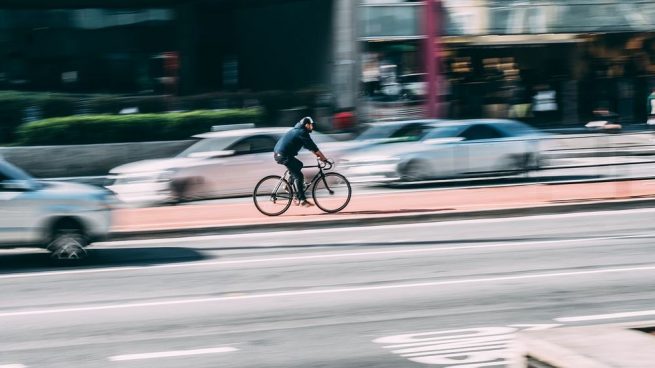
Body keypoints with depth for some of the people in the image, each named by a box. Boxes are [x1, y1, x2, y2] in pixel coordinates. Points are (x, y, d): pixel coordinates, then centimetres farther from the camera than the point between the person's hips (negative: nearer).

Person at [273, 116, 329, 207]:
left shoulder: (297, 130, 22)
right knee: (298, 176, -6)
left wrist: (318, 155, 25)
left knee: (299, 165, 25)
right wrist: (324, 158, -5)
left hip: (277, 154, 10)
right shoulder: (302, 132, -8)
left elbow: (309, 146, 28)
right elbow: (313, 147, -10)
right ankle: (302, 200, -7)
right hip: (284, 155, -10)